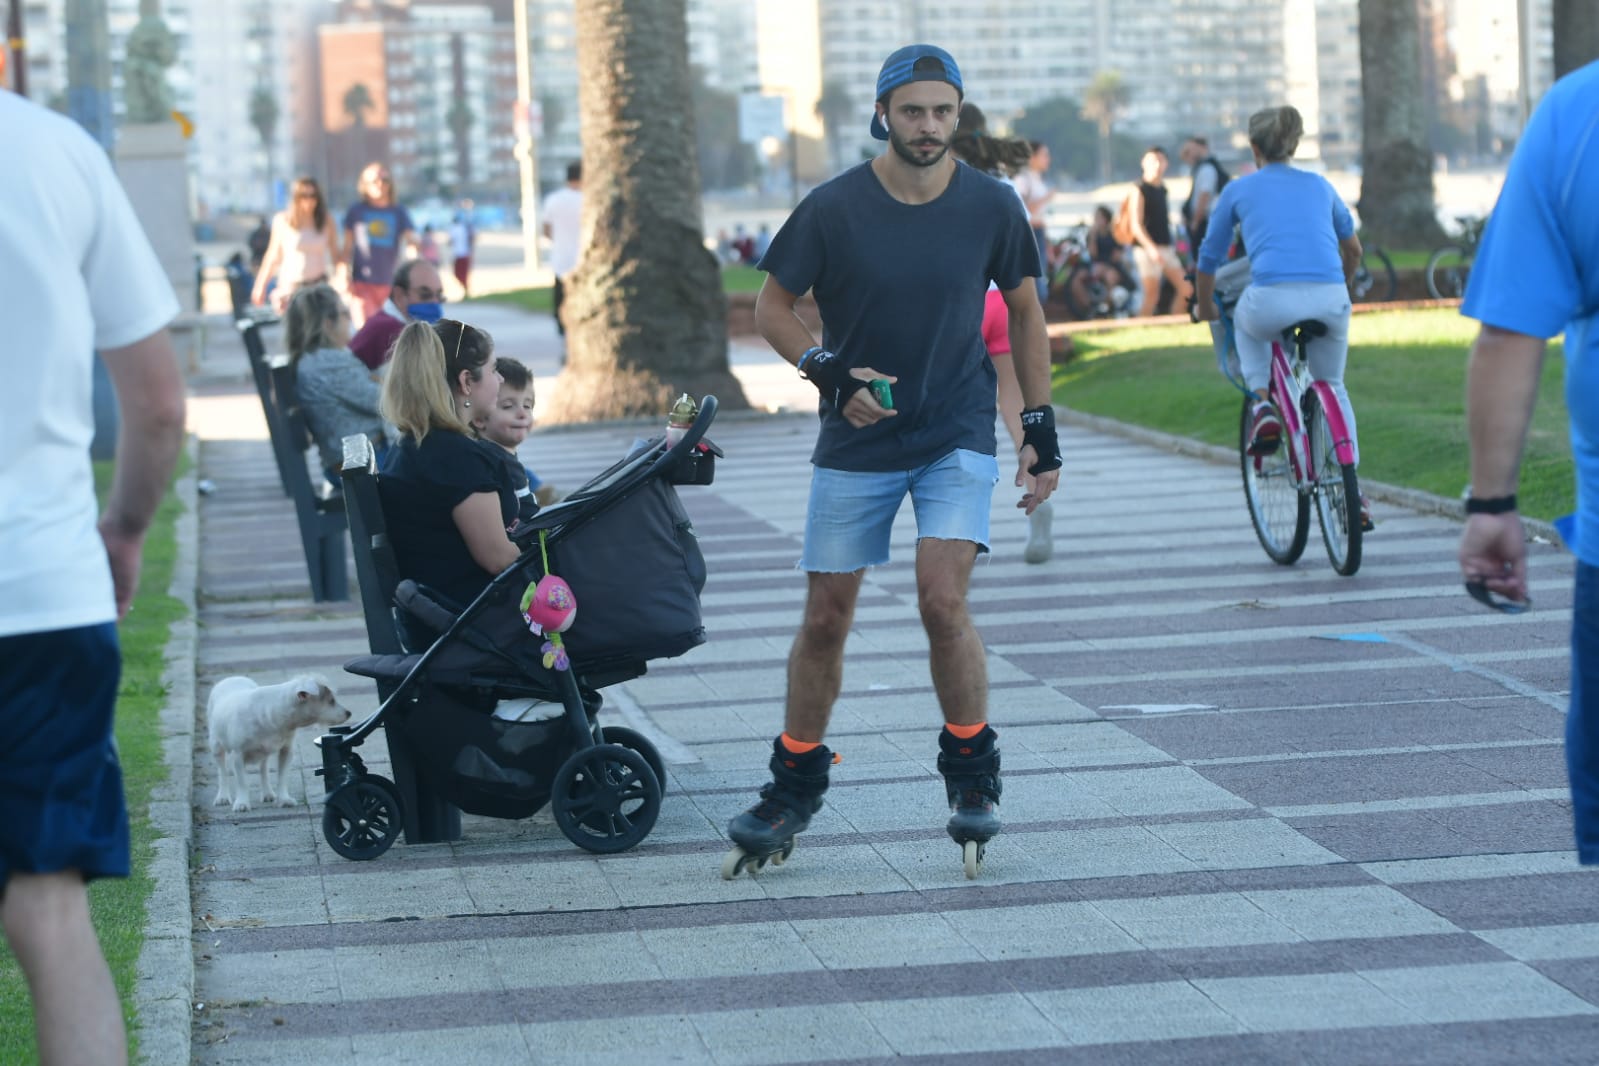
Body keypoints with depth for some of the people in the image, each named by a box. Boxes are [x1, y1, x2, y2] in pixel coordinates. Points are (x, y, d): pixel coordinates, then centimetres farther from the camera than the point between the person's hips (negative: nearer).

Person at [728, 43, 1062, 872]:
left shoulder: (991, 206, -5)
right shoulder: (835, 207, -10)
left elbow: (1024, 311, 8)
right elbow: (772, 308, 1)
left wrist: (1040, 427, 6)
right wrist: (829, 373, -15)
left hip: (958, 436, 0)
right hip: (856, 441, 1)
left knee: (943, 600, -16)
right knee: (826, 617, 3)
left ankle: (973, 780, 2)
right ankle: (794, 787, 19)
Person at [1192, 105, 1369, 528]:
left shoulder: (1239, 189, 17)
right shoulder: (1319, 185, 24)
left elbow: (1209, 260, 24)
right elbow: (1353, 248, 36)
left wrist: (1207, 309, 42)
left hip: (1272, 300, -2)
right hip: (1330, 300, 2)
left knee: (1246, 324, 36)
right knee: (1332, 388, 25)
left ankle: (1262, 403, 13)